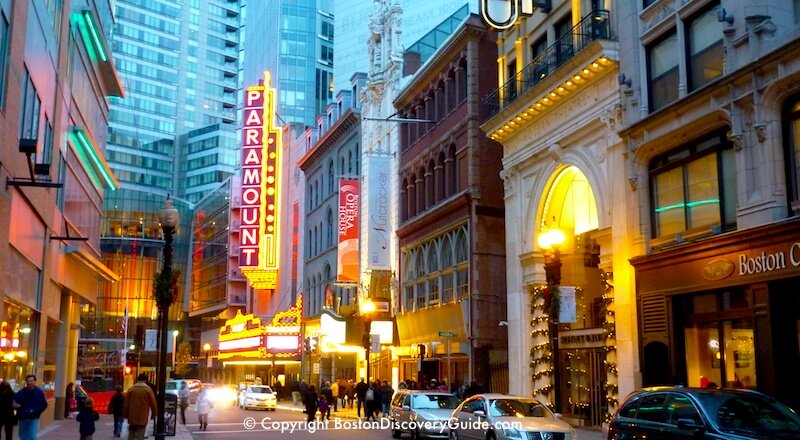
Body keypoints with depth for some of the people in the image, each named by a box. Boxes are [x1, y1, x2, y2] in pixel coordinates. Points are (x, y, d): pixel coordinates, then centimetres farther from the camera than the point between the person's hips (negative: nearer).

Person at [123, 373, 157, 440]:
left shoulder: (131, 389, 1)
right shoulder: (148, 389, -5)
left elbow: (126, 404, 3)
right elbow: (153, 403, -4)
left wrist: (125, 414, 13)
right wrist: (154, 413, 11)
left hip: (132, 417, 3)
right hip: (142, 418, -2)